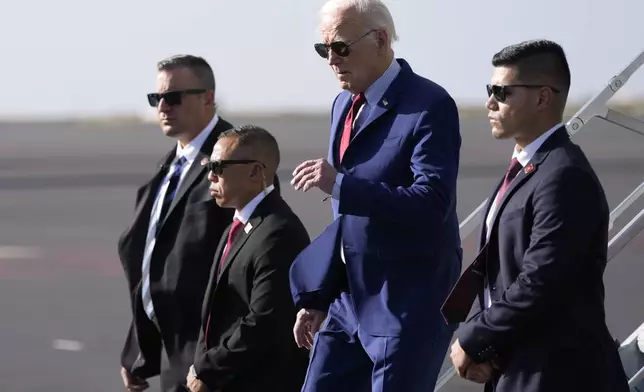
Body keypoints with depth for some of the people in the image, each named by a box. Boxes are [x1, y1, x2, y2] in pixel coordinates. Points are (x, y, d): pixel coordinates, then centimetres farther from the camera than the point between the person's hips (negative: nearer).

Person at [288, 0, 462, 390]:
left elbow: (432, 202, -25)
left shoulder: (429, 106, -14)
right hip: (350, 299, 8)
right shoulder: (344, 105, 13)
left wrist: (340, 184, -30)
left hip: (409, 305, -8)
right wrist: (317, 297, 19)